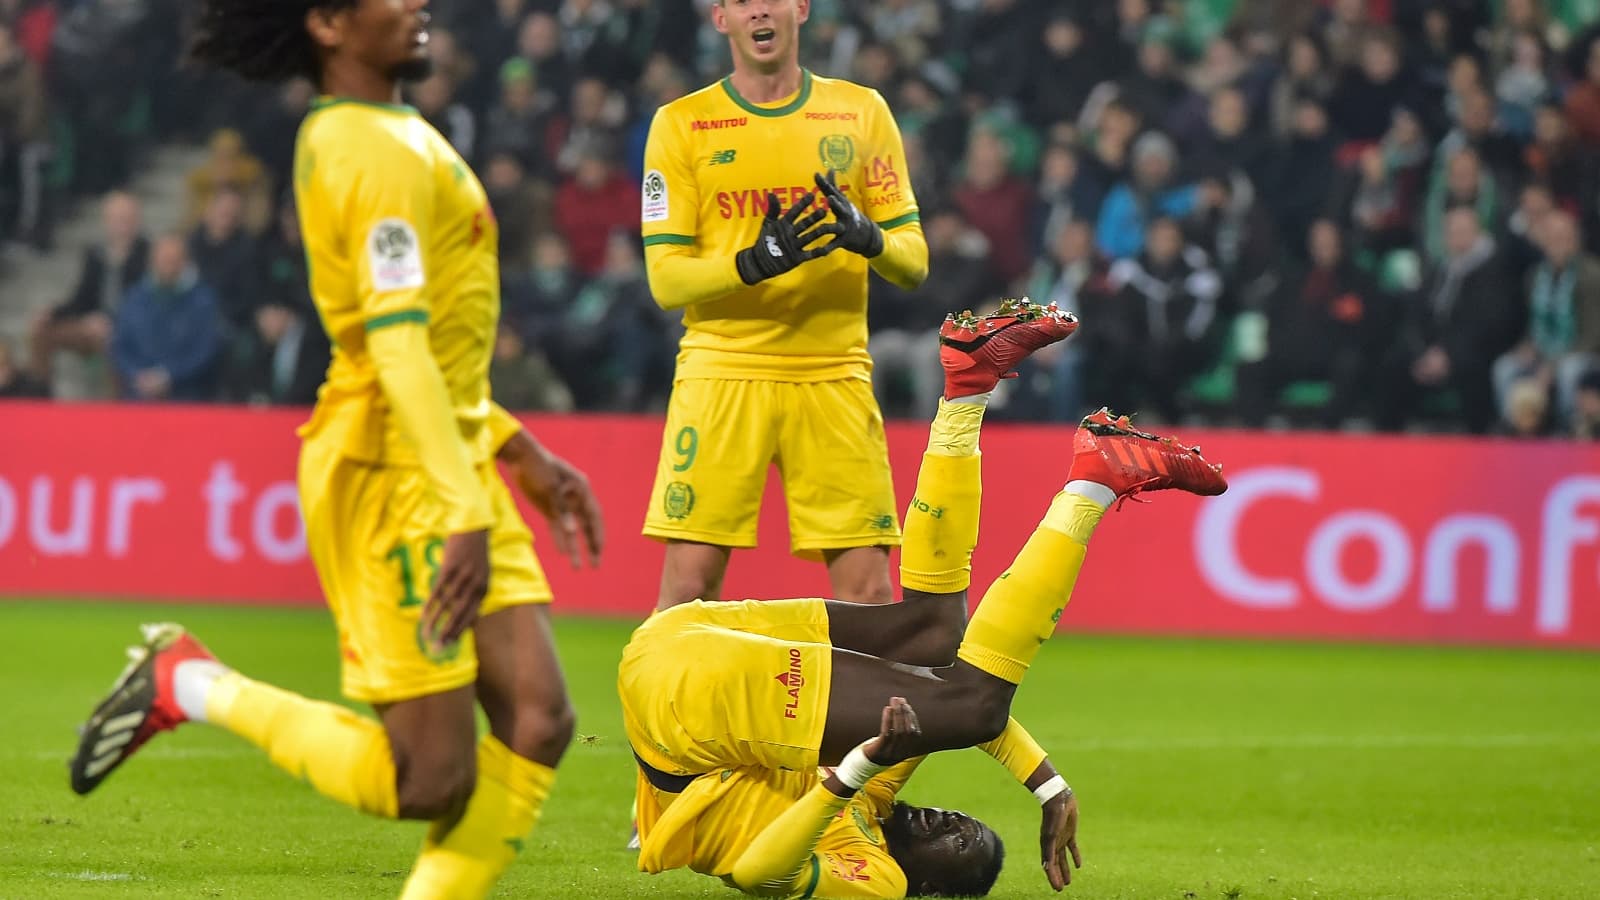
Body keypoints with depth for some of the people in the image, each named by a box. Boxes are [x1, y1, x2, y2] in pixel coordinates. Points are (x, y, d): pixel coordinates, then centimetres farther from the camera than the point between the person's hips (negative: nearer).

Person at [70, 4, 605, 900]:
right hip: (391, 474, -10)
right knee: (430, 782, -9)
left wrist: (521, 454, 24)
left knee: (540, 725, 0)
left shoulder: (341, 138, 16)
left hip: (455, 464, 10)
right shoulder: (382, 152, -16)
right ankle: (193, 686, 4)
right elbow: (398, 349, -25)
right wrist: (464, 515, -29)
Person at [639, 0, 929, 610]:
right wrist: (755, 262, -20)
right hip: (721, 374, -1)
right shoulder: (680, 124, 4)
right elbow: (665, 278, -2)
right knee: (688, 588, -7)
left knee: (868, 594, -4)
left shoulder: (861, 111, 10)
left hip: (834, 376, 1)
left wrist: (868, 237, -15)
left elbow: (914, 263, 8)